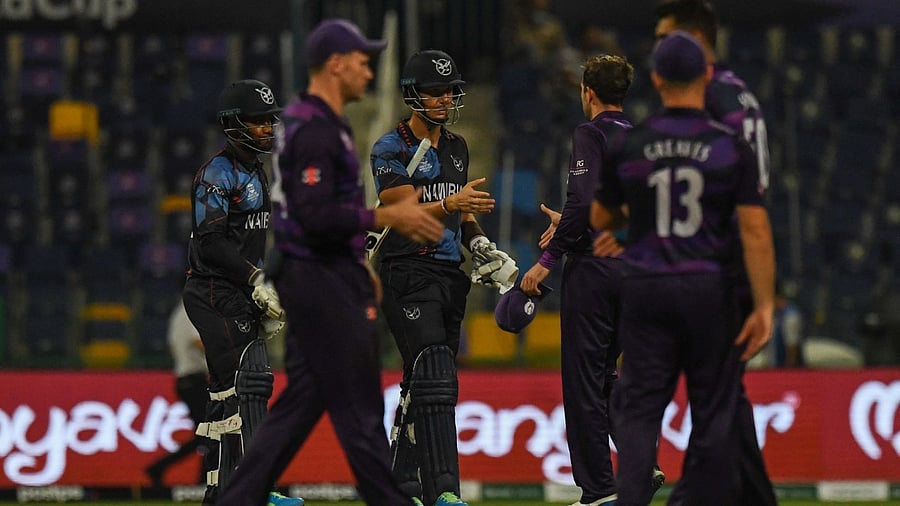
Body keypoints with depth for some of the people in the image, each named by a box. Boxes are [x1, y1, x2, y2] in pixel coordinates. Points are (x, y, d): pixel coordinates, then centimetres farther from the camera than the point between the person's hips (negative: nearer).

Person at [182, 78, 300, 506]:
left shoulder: (255, 172, 19)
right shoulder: (218, 173, -11)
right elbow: (211, 242, -19)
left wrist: (269, 298, 18)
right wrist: (257, 280, -23)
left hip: (240, 295, 10)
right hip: (215, 294, -10)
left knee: (228, 390, 9)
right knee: (248, 379, -16)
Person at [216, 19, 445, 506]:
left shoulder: (306, 121, 16)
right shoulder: (315, 130, -17)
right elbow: (316, 217, -25)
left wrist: (358, 265, 24)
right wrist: (387, 217, -20)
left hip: (315, 278, 11)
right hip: (323, 282, -11)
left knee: (302, 401, 11)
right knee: (359, 409, -6)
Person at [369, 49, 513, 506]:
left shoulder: (456, 147, 18)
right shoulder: (391, 149, -6)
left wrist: (478, 243, 9)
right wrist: (451, 203, -33)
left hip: (450, 274, 8)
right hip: (407, 274, -8)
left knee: (421, 383, 9)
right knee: (432, 377, -18)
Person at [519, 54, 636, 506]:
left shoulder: (591, 134, -9)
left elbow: (582, 201, -21)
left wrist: (549, 258, -16)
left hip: (592, 269, -8)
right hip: (630, 267, 8)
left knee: (583, 380, -2)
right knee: (605, 373, 19)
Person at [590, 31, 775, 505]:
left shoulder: (627, 146, 0)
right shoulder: (732, 148, -4)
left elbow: (600, 220, 12)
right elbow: (755, 230, -10)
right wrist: (764, 306, -8)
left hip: (644, 289, 1)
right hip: (710, 289, -1)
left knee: (639, 409, 2)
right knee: (713, 412, 8)